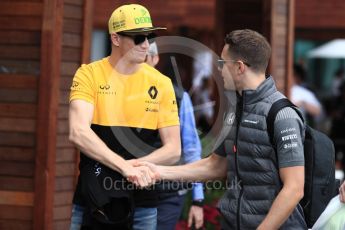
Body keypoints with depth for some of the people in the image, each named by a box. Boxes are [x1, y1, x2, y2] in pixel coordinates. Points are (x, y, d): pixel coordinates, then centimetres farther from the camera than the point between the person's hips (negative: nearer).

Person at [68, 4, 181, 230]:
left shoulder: (161, 83, 1)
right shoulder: (89, 74, -4)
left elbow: (173, 150, 0)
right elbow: (78, 133, -18)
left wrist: (135, 165, -18)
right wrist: (125, 167, -29)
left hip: (141, 202, 1)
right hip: (92, 196, -1)